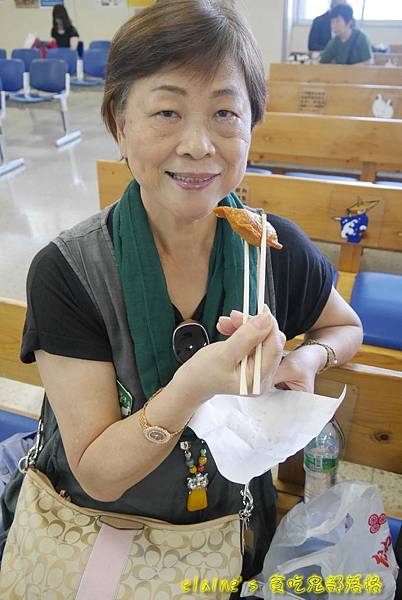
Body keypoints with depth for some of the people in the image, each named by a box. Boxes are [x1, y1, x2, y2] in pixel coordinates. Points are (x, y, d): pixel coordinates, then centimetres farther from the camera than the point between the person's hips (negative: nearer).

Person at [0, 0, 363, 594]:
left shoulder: (277, 248, -19)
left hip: (231, 527, 2)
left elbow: (346, 327, 2)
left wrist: (306, 360, -19)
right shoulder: (67, 273, -26)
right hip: (90, 530, -1)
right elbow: (99, 475, -24)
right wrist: (197, 384, -40)